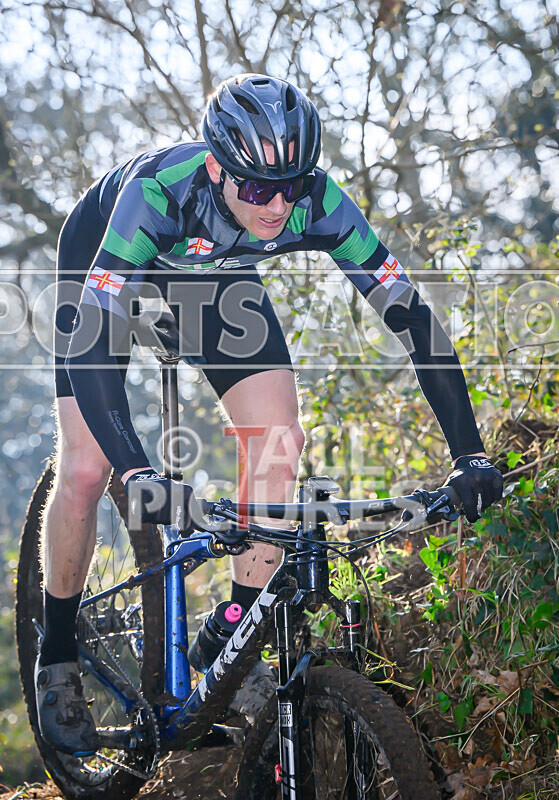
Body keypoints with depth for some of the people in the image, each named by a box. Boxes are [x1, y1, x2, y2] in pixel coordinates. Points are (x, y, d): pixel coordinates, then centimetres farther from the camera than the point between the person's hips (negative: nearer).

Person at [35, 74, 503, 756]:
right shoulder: (160, 190, -43)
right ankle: (57, 660, 10)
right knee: (85, 470, -12)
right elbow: (92, 344, -47)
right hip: (100, 261, -3)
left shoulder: (316, 202, -34)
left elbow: (412, 316, -30)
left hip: (216, 273, 3)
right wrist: (139, 475, -59)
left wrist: (470, 455, -37)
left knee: (278, 442, -14)